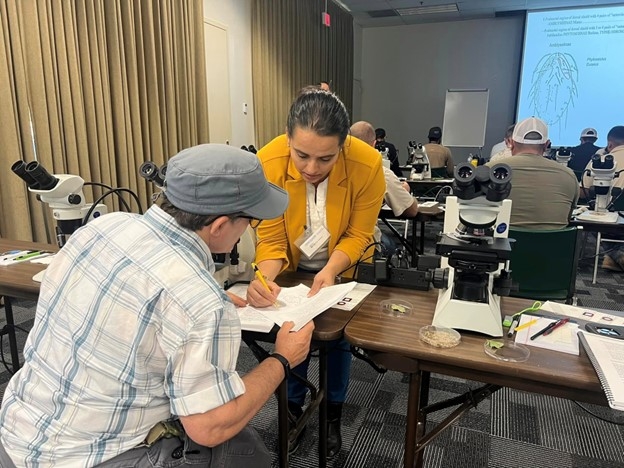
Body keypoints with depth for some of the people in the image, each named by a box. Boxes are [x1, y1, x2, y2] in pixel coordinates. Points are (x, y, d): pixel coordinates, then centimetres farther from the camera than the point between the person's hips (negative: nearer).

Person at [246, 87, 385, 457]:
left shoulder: (367, 165, -32)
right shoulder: (268, 164, -32)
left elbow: (358, 235, -19)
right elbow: (271, 239, -24)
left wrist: (331, 270, -35)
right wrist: (265, 277, -42)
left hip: (343, 267, 0)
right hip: (293, 267, 0)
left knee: (339, 338, 14)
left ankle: (333, 415, 41)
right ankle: (293, 408, 42)